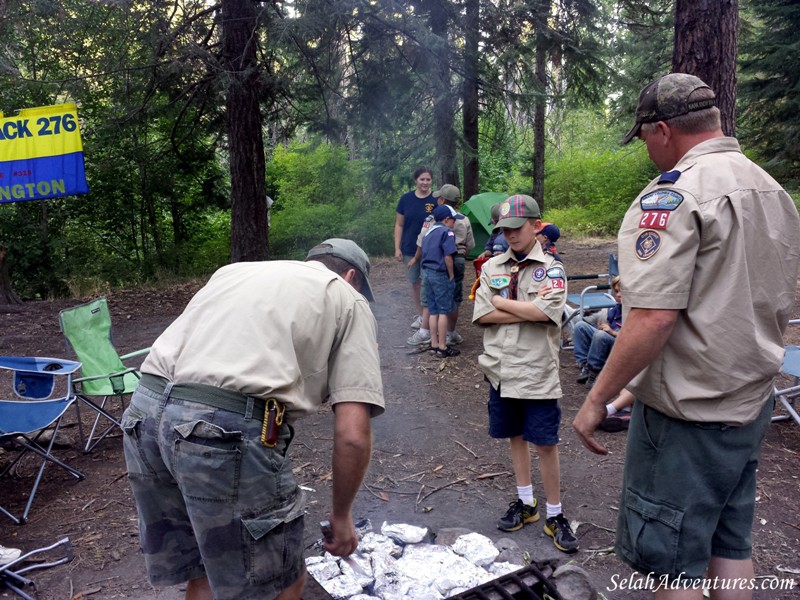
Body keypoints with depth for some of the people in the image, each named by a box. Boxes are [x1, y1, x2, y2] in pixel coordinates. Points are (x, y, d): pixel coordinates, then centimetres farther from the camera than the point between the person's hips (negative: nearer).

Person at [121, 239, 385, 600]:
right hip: (228, 430, -7)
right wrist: (341, 515, 16)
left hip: (144, 410, 7)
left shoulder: (236, 269, 29)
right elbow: (352, 435, 3)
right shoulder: (348, 300, 12)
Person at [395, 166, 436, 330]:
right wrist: (397, 248, 0)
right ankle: (420, 315, 25)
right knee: (415, 283, 12)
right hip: (410, 250, 3)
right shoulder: (406, 199, 0)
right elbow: (399, 225, 5)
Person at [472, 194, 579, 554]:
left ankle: (554, 515, 20)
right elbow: (482, 315, -6)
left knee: (546, 443, 4)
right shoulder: (492, 267, 5)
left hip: (537, 371, -4)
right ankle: (525, 502, 33)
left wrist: (502, 303, -10)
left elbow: (547, 312, -21)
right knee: (515, 435, 16)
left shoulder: (551, 268, -5)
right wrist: (527, 310, -13)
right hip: (501, 369, 4)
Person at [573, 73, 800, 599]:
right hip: (754, 402, 9)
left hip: (688, 414, -9)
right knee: (731, 546, 21)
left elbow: (654, 319, -27)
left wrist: (597, 400, -18)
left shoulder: (673, 195, -19)